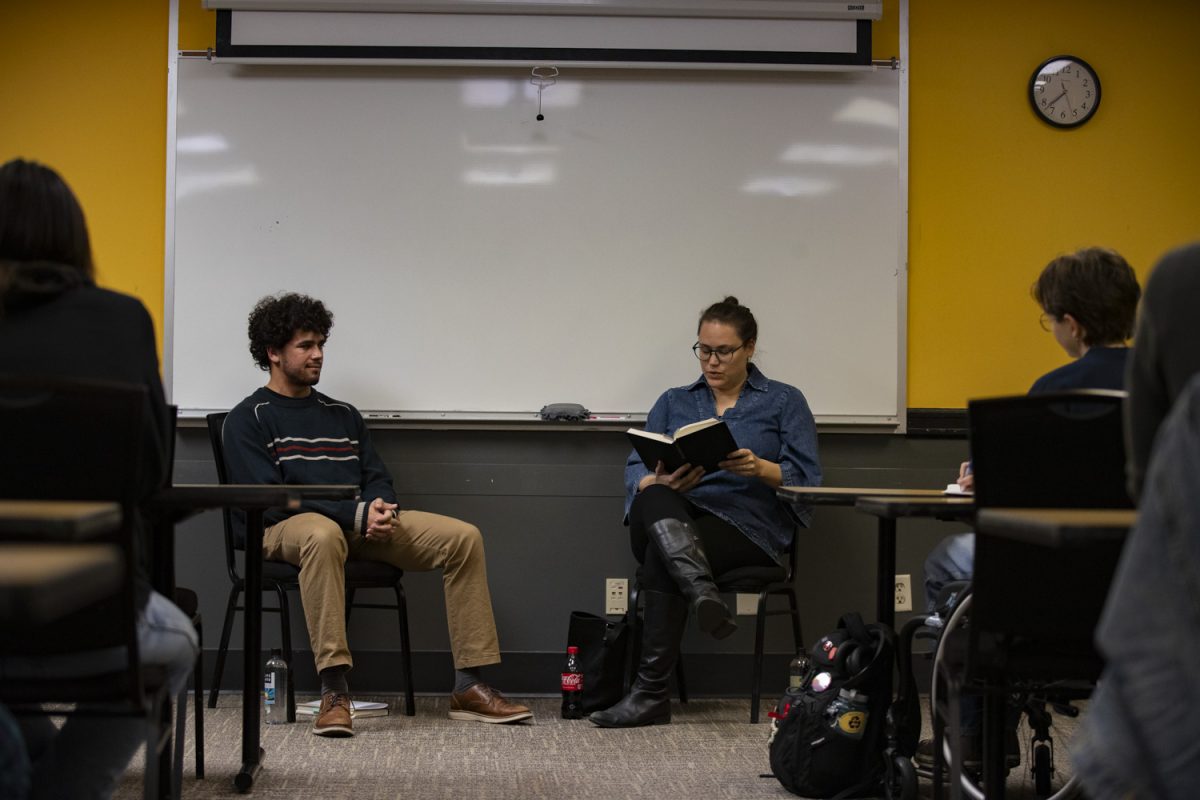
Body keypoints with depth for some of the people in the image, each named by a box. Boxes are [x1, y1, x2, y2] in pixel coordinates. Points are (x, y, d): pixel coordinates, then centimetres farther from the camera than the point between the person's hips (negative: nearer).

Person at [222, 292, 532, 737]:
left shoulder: (343, 415, 24)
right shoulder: (249, 420, 3)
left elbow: (378, 479, 19)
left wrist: (380, 509, -8)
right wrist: (356, 514, -18)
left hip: (362, 527, 6)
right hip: (287, 529, -6)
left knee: (464, 537, -11)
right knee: (324, 535, -43)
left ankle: (468, 687, -14)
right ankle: (334, 692, -43)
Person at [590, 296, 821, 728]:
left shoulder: (785, 402, 14)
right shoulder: (674, 402, 23)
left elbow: (805, 479, 4)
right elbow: (635, 471, 10)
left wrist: (760, 469, -18)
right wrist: (661, 482, -15)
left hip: (749, 525, -3)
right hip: (673, 517, 3)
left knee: (661, 556, -34)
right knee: (655, 501, -35)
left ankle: (650, 693, -38)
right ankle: (704, 593, -61)